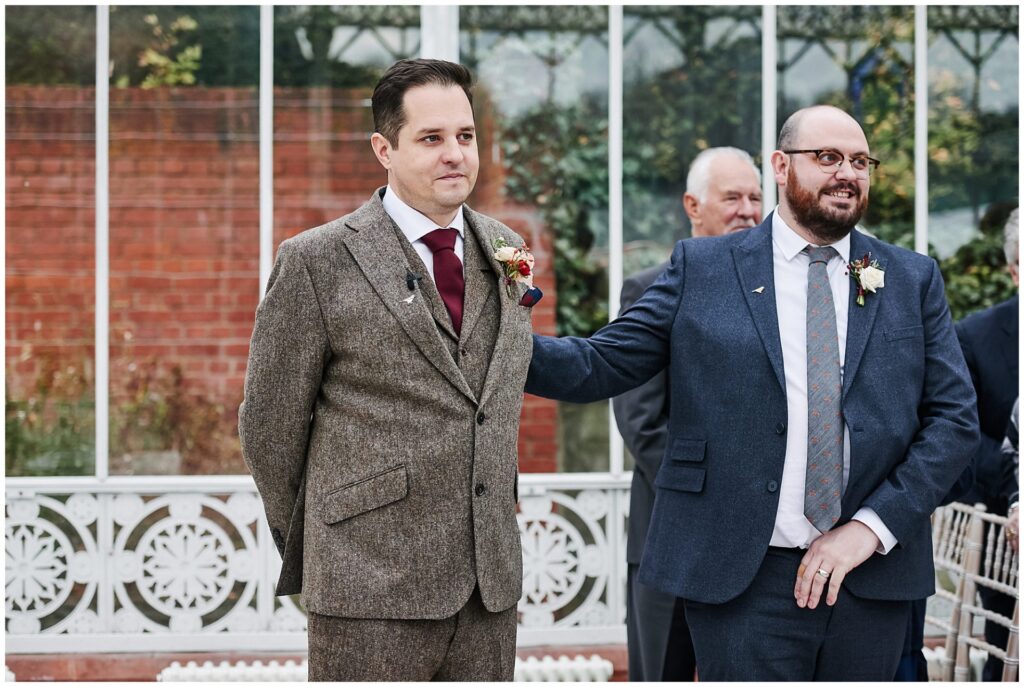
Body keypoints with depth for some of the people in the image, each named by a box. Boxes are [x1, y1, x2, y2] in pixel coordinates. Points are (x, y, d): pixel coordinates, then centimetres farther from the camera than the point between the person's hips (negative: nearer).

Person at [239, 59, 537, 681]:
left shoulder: (505, 252, 11)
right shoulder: (317, 261, -5)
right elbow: (270, 423, 1)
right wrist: (302, 550, 11)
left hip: (490, 582, 5)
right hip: (372, 589, -5)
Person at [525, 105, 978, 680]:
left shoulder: (915, 280, 9)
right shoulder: (701, 268, 5)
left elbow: (956, 417, 4)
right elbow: (602, 365, 1)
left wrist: (872, 527, -8)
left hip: (873, 578, 2)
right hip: (744, 581, -2)